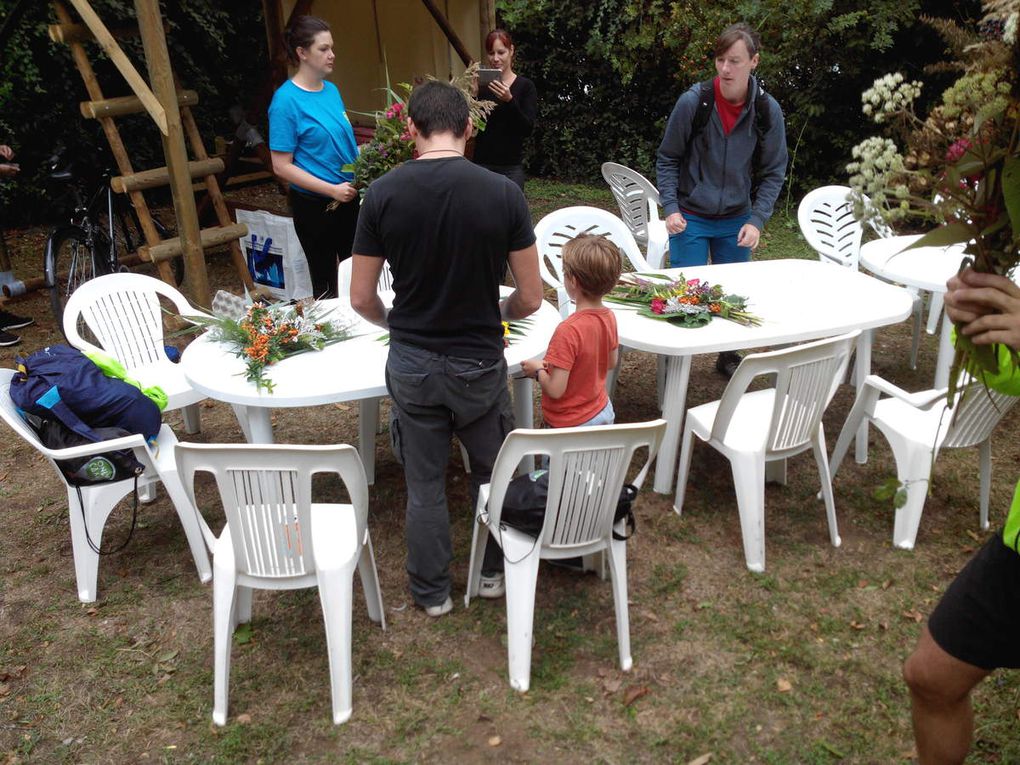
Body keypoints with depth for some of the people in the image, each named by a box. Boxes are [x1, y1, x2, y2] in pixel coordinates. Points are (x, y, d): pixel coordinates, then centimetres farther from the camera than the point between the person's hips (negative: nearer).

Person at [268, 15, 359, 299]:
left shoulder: (331, 90, 6)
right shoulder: (286, 100, -14)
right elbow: (282, 166, -15)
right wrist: (332, 189, -20)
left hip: (348, 198, 7)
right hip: (315, 204, -6)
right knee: (325, 281, 6)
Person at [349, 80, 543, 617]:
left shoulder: (383, 194, -10)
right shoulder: (502, 193, -12)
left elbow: (361, 299, -4)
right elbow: (531, 297, -7)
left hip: (411, 365, 1)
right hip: (480, 364, 0)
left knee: (424, 484, 16)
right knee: (493, 472, 23)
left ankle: (432, 592, 33)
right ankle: (494, 572, 40)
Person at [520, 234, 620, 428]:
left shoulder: (569, 330, -30)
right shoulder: (609, 317, -7)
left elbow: (555, 390, -27)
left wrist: (538, 370, -7)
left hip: (570, 425, -7)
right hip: (603, 412, 7)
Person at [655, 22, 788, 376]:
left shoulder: (768, 110, -8)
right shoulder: (693, 101, -14)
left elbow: (773, 172, 0)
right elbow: (667, 159, -3)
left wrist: (757, 220, -10)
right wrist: (670, 208, -13)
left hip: (736, 221, 2)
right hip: (690, 217, -2)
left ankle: (728, 355, 34)